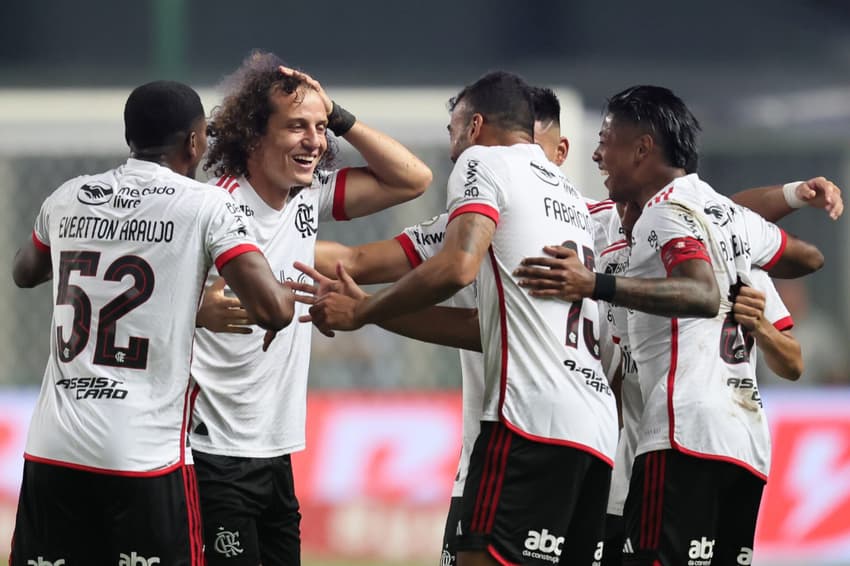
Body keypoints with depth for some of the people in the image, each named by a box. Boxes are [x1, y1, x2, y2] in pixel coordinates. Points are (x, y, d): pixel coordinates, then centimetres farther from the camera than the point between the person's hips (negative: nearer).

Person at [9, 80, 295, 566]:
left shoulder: (67, 199, 10)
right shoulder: (206, 206, -4)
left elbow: (25, 273, 30)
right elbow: (272, 309, -11)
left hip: (51, 451, 4)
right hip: (145, 455, -4)